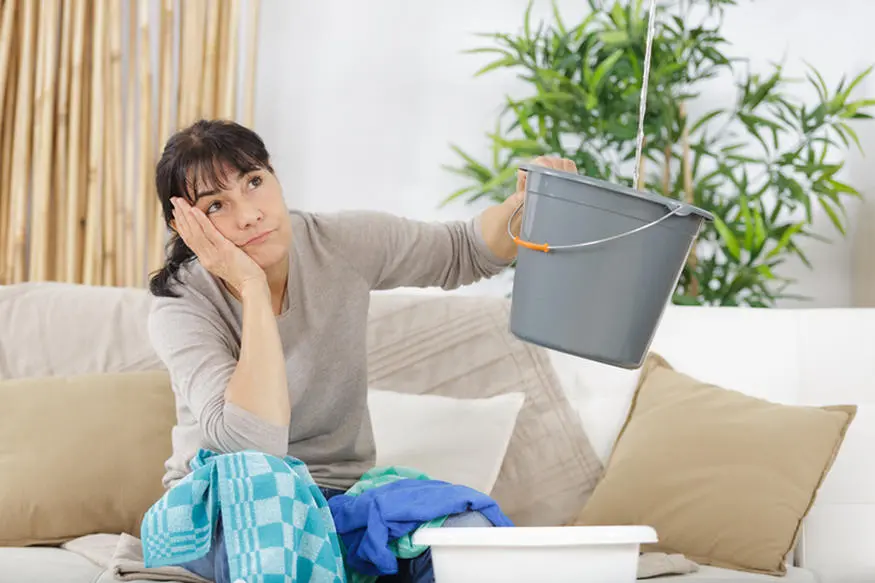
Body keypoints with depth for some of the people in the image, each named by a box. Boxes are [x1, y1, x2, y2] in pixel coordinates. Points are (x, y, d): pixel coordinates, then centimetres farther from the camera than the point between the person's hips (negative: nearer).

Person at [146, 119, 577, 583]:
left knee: (469, 528, -27)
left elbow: (467, 252, 11)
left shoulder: (343, 243, -6)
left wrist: (523, 204, -11)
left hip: (341, 493, 4)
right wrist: (251, 287, -29)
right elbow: (254, 443, -31)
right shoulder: (181, 306, -17)